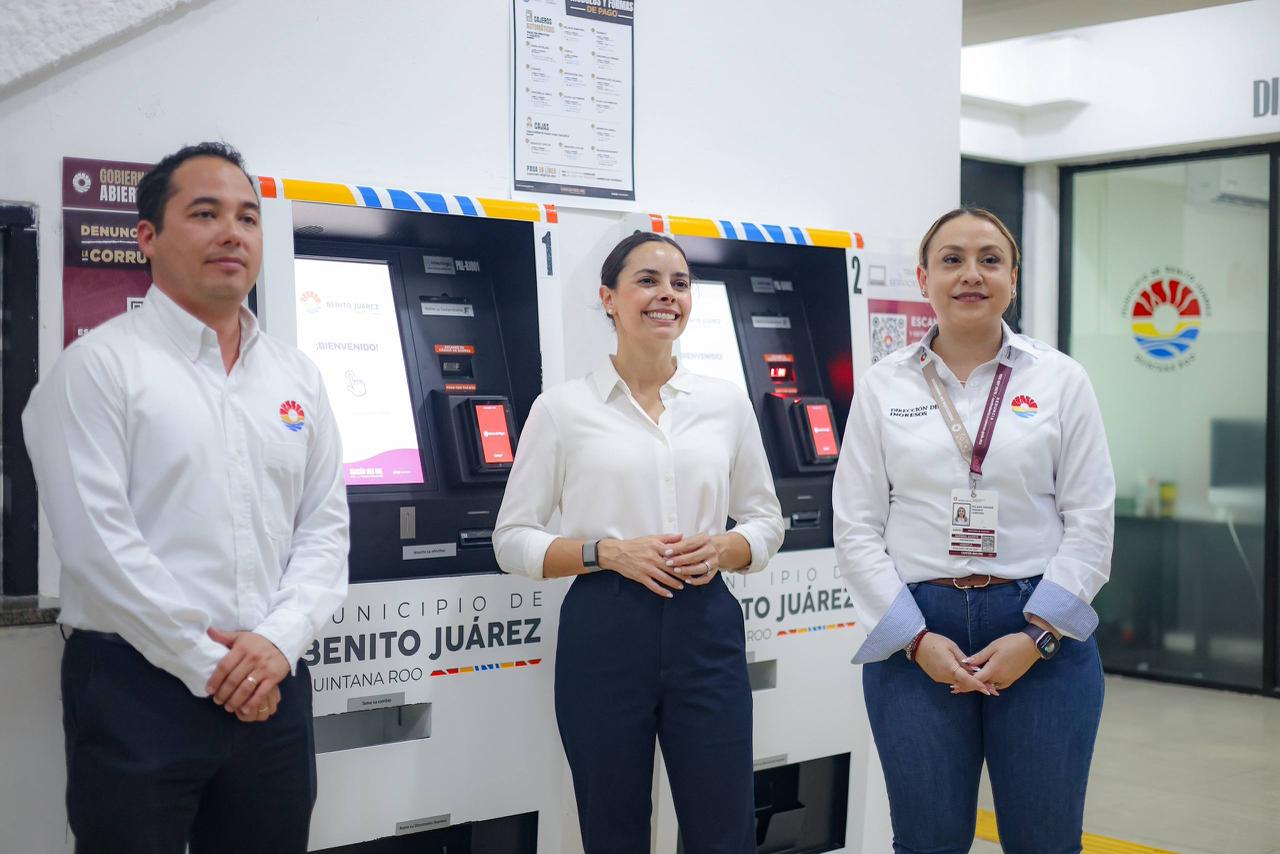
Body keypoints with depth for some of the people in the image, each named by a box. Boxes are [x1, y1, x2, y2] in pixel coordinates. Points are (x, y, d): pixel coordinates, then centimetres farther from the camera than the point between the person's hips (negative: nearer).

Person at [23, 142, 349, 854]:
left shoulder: (296, 376, 12)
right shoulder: (101, 365, -4)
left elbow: (326, 526, 8)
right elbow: (95, 537, -12)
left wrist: (279, 640, -8)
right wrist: (205, 663, -12)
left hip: (271, 687, 5)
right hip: (137, 688, -4)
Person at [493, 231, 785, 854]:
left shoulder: (727, 402, 7)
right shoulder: (562, 408, -1)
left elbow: (765, 521, 14)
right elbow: (513, 540, 0)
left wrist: (721, 549, -8)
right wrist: (608, 551, -15)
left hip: (705, 632, 2)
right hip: (603, 637, -2)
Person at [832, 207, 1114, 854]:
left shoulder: (1060, 380, 3)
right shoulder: (884, 386, 4)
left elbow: (1090, 523, -1)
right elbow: (856, 528, 0)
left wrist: (1035, 637, -10)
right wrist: (918, 640, -9)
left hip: (1043, 635, 0)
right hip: (913, 636, 0)